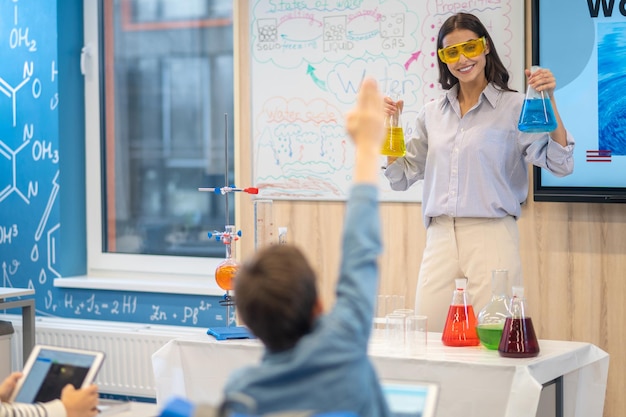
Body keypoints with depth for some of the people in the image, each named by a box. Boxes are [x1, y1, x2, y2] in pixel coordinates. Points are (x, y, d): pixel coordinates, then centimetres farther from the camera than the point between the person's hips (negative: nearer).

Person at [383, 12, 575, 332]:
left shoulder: (514, 107, 0)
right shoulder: (432, 114, 15)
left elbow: (559, 164, -8)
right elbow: (401, 177, 18)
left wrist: (549, 102, -17)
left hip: (492, 237, -4)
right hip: (439, 240, 4)